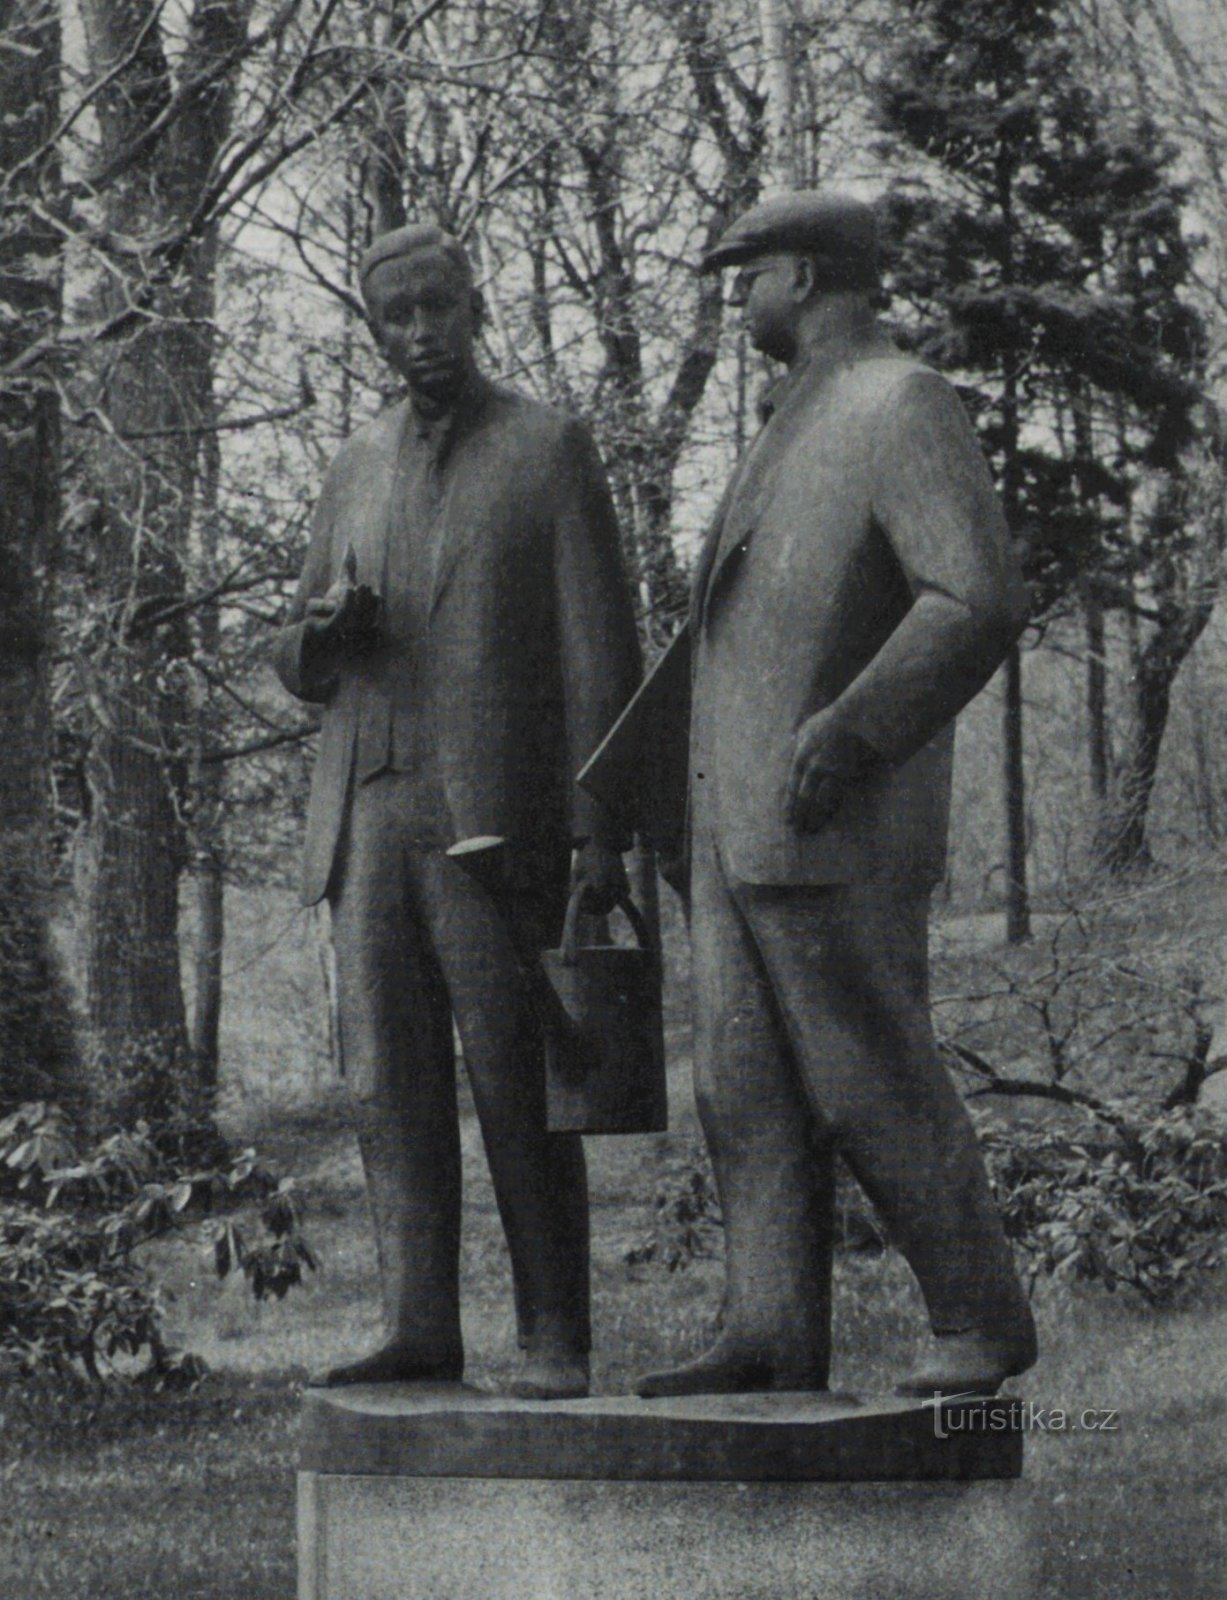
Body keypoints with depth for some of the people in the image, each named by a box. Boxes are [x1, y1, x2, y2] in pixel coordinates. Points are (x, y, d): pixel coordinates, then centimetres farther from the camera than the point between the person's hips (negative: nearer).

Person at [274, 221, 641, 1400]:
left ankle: (554, 1340, -2)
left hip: (492, 819, -5)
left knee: (517, 1090, -6)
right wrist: (322, 629, -2)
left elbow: (597, 652, -2)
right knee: (388, 1086, 1)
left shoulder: (549, 450, 3)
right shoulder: (357, 469, 20)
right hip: (364, 817, 5)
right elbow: (299, 670, 23)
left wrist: (599, 832, -11)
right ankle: (420, 1330, 4)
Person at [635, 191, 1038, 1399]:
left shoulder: (905, 408, -10)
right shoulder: (799, 422, 20)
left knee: (870, 1082, -5)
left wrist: (845, 734, -25)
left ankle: (982, 1320, 6)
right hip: (735, 826, 9)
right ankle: (774, 1337, 6)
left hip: (833, 831, -9)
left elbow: (981, 600, -21)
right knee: (748, 1087, 5)